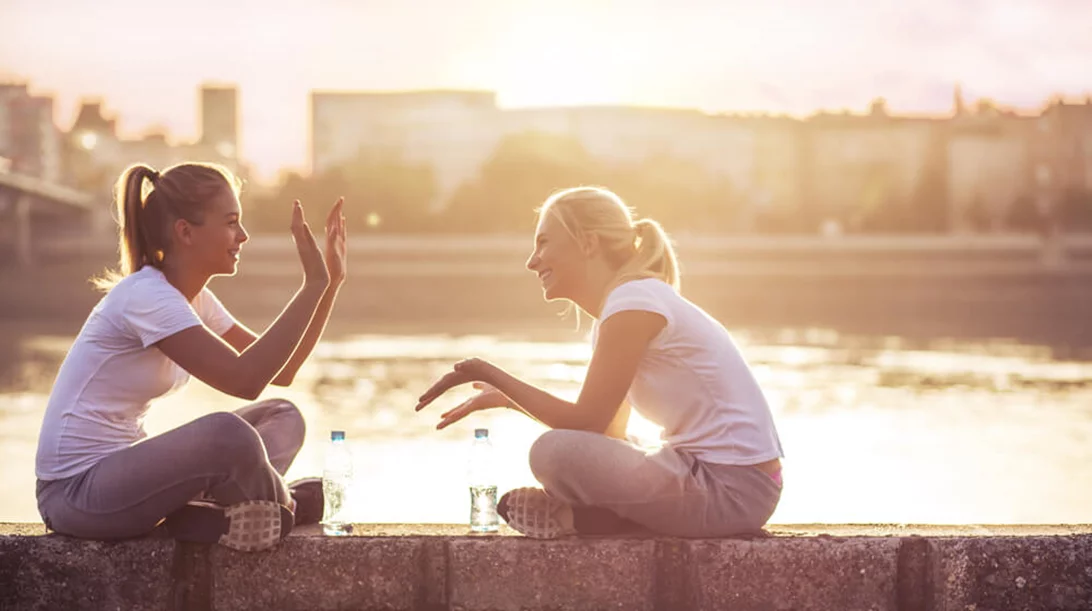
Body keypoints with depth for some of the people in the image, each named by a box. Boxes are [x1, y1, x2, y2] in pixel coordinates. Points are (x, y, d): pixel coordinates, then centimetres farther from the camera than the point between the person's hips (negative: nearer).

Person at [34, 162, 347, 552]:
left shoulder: (195, 299, 10)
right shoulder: (146, 297, -20)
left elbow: (280, 372, 11)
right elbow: (245, 380, -28)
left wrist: (329, 283, 4)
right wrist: (313, 285, -25)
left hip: (121, 468, 10)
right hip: (75, 491, -10)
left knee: (282, 416, 6)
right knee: (227, 434, -34)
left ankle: (205, 515, -15)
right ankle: (280, 510, -4)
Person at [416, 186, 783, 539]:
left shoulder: (634, 302, -13)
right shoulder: (620, 307, 17)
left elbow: (587, 422, -14)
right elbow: (607, 431, 16)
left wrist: (489, 374, -8)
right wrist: (507, 398, 13)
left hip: (734, 487, -10)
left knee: (555, 453, -26)